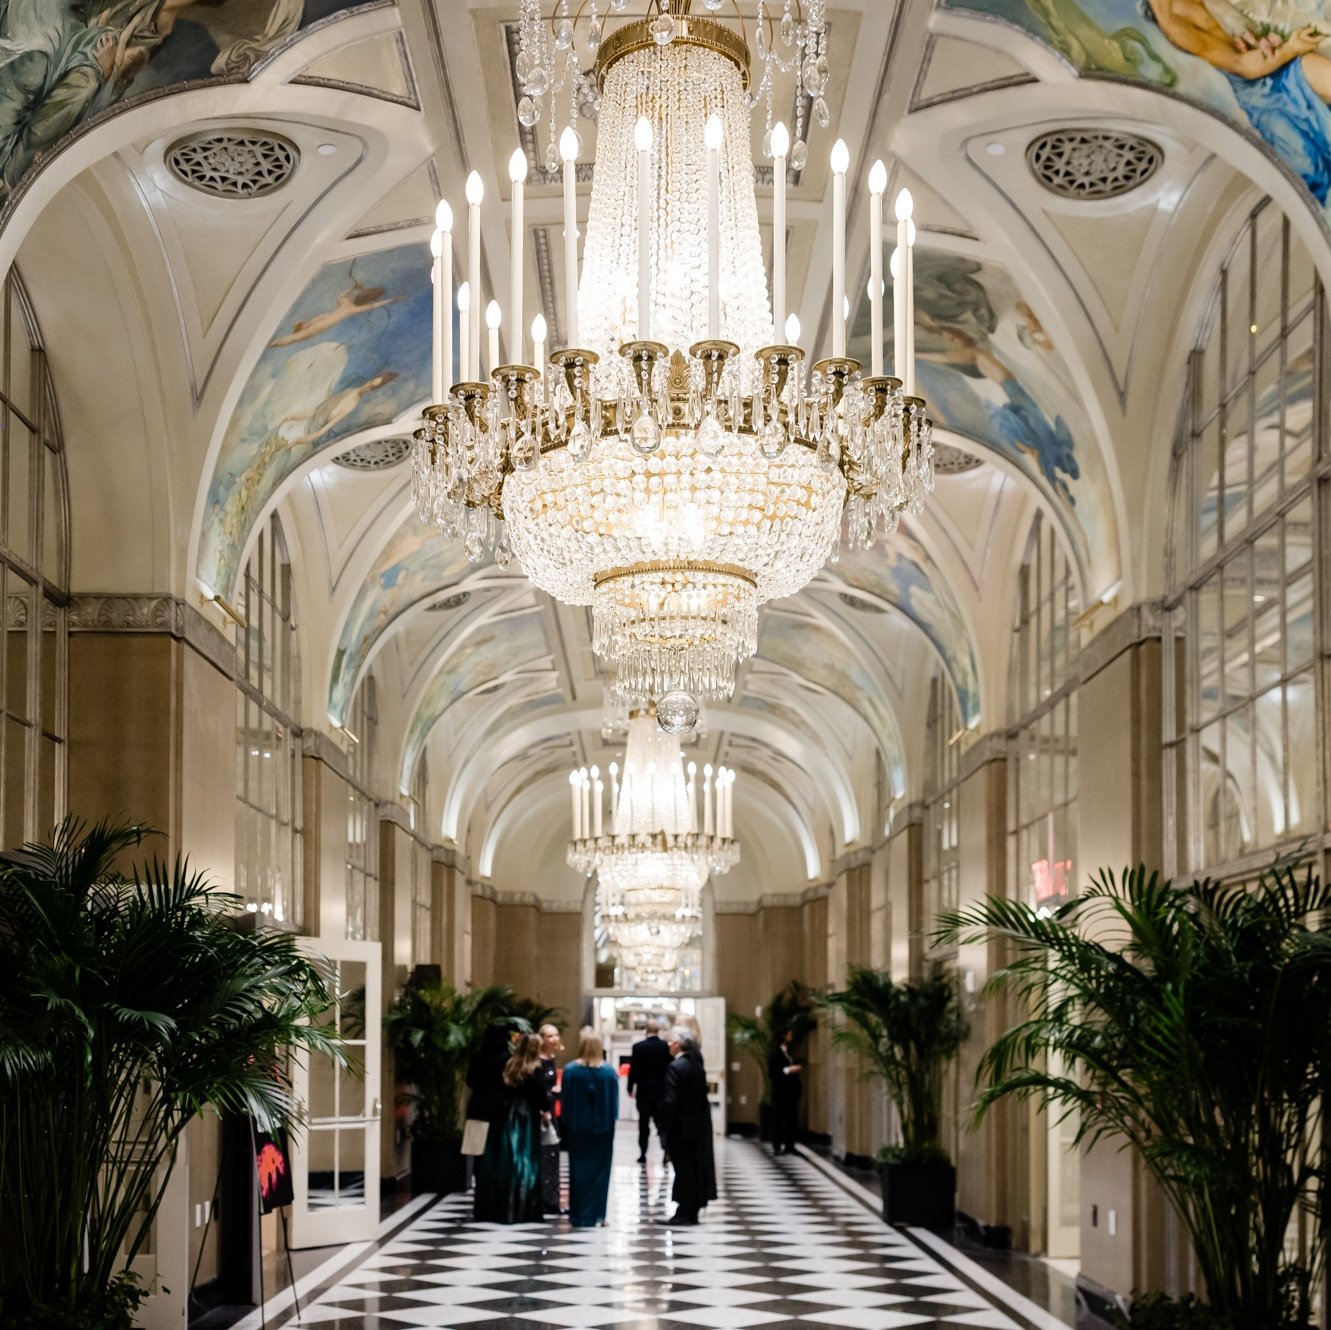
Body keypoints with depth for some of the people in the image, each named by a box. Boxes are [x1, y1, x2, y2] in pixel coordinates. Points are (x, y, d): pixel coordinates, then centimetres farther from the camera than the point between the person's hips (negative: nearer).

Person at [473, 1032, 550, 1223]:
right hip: (527, 1119, -5)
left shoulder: (509, 1066, 7)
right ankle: (521, 1211, -2)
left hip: (506, 1116, 5)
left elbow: (503, 1090, 7)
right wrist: (545, 1110, 8)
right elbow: (542, 1095, -10)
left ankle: (498, 1208, 10)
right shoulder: (535, 1070, -8)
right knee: (525, 1161, -1)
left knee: (505, 1160, 8)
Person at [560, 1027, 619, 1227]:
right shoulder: (609, 1072, -9)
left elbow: (565, 1101, -6)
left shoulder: (570, 1070, -11)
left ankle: (578, 1216, 12)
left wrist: (565, 1124, 3)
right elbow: (614, 1102, -4)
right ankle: (594, 1215, 7)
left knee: (579, 1170, 10)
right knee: (599, 1171, 8)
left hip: (577, 1128, 0)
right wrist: (609, 1120, 7)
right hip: (602, 1128, 0)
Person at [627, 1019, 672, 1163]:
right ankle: (666, 1148, -11)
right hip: (662, 1090, 2)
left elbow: (633, 1069, -8)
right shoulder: (666, 1046, -4)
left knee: (644, 1123, 5)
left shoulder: (639, 1047, -10)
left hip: (644, 1090, -2)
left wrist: (631, 1088, 4)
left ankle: (643, 1154, 5)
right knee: (661, 1120, 10)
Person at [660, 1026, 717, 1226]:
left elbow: (670, 1101, -20)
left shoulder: (675, 1067, -16)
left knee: (683, 1168, -3)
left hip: (681, 1126, -7)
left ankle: (684, 1213, 1)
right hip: (698, 1124, 7)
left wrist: (665, 1126, -11)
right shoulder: (697, 1065, 8)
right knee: (695, 1167, 10)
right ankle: (692, 1212, 15)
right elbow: (702, 1096, 9)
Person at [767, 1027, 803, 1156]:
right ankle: (776, 1147, -1)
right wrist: (788, 1070, -20)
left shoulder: (790, 1054, 16)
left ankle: (789, 1146, 9)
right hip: (780, 1092, -7)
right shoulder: (775, 1053, -6)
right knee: (778, 1120, -3)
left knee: (791, 1119, 5)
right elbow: (772, 1073, -13)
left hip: (791, 1091, 7)